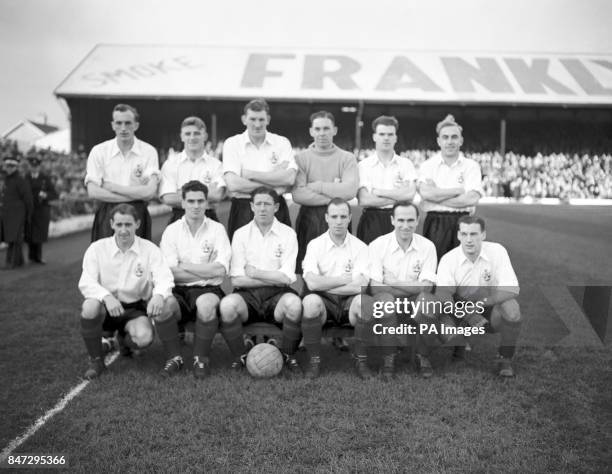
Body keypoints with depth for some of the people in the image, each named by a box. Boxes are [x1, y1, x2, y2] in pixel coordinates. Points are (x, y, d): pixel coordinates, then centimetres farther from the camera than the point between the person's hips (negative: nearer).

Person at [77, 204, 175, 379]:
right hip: (106, 306, 0)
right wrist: (106, 296, -36)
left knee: (144, 337, -29)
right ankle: (96, 360, -7)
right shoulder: (97, 248, -5)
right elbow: (86, 283, -15)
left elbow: (164, 278, -17)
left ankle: (124, 340, 14)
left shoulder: (150, 249, -5)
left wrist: (159, 295, -42)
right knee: (90, 306, -34)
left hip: (135, 308, 0)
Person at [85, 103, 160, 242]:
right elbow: (93, 192, -6)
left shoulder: (149, 151, 1)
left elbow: (149, 192, -9)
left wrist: (112, 186, -6)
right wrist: (135, 195, -10)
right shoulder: (99, 151, 3)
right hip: (106, 216, 0)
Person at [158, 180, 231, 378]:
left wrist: (185, 266, -7)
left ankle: (201, 358, -10)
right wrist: (207, 270, -9)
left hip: (208, 289, -1)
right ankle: (174, 357, -6)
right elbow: (170, 273, -5)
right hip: (179, 290, 2)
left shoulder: (217, 229, 3)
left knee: (206, 305, -35)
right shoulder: (171, 230, 6)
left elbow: (220, 270, -10)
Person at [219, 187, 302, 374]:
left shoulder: (288, 234, 3)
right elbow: (237, 280, -3)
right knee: (227, 304, -31)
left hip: (277, 295, -1)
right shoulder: (241, 234, 6)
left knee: (293, 302, -33)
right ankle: (240, 357, -5)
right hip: (248, 295, 1)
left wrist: (254, 272, -3)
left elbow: (286, 278, -6)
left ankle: (289, 357, -6)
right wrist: (275, 278, -7)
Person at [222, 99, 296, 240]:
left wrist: (251, 174, -8)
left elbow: (289, 178, -9)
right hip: (242, 211, -1)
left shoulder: (282, 143, 7)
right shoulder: (232, 143, 3)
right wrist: (274, 184, -9)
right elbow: (233, 184, -10)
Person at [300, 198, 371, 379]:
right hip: (324, 303, 0)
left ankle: (361, 360, -11)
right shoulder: (315, 244, 0)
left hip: (349, 302, 1)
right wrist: (347, 279, -10)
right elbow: (312, 283, -14)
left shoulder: (360, 247, 1)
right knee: (310, 301, -33)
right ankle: (314, 360, -14)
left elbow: (360, 286, -13)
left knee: (364, 301, -32)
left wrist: (324, 284, -10)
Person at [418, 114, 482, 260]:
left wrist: (437, 196, -6)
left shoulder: (471, 166, 7)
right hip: (435, 225, 0)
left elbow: (472, 199, -7)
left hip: (462, 225, 0)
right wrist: (459, 190, -7)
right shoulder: (428, 165, 7)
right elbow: (425, 193, -11)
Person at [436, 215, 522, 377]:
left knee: (511, 307, -33)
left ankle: (505, 359, -9)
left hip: (491, 309, -1)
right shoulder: (448, 259, -14)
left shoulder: (497, 251, -15)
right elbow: (442, 293, -23)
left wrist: (483, 302, -35)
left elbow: (512, 288, -21)